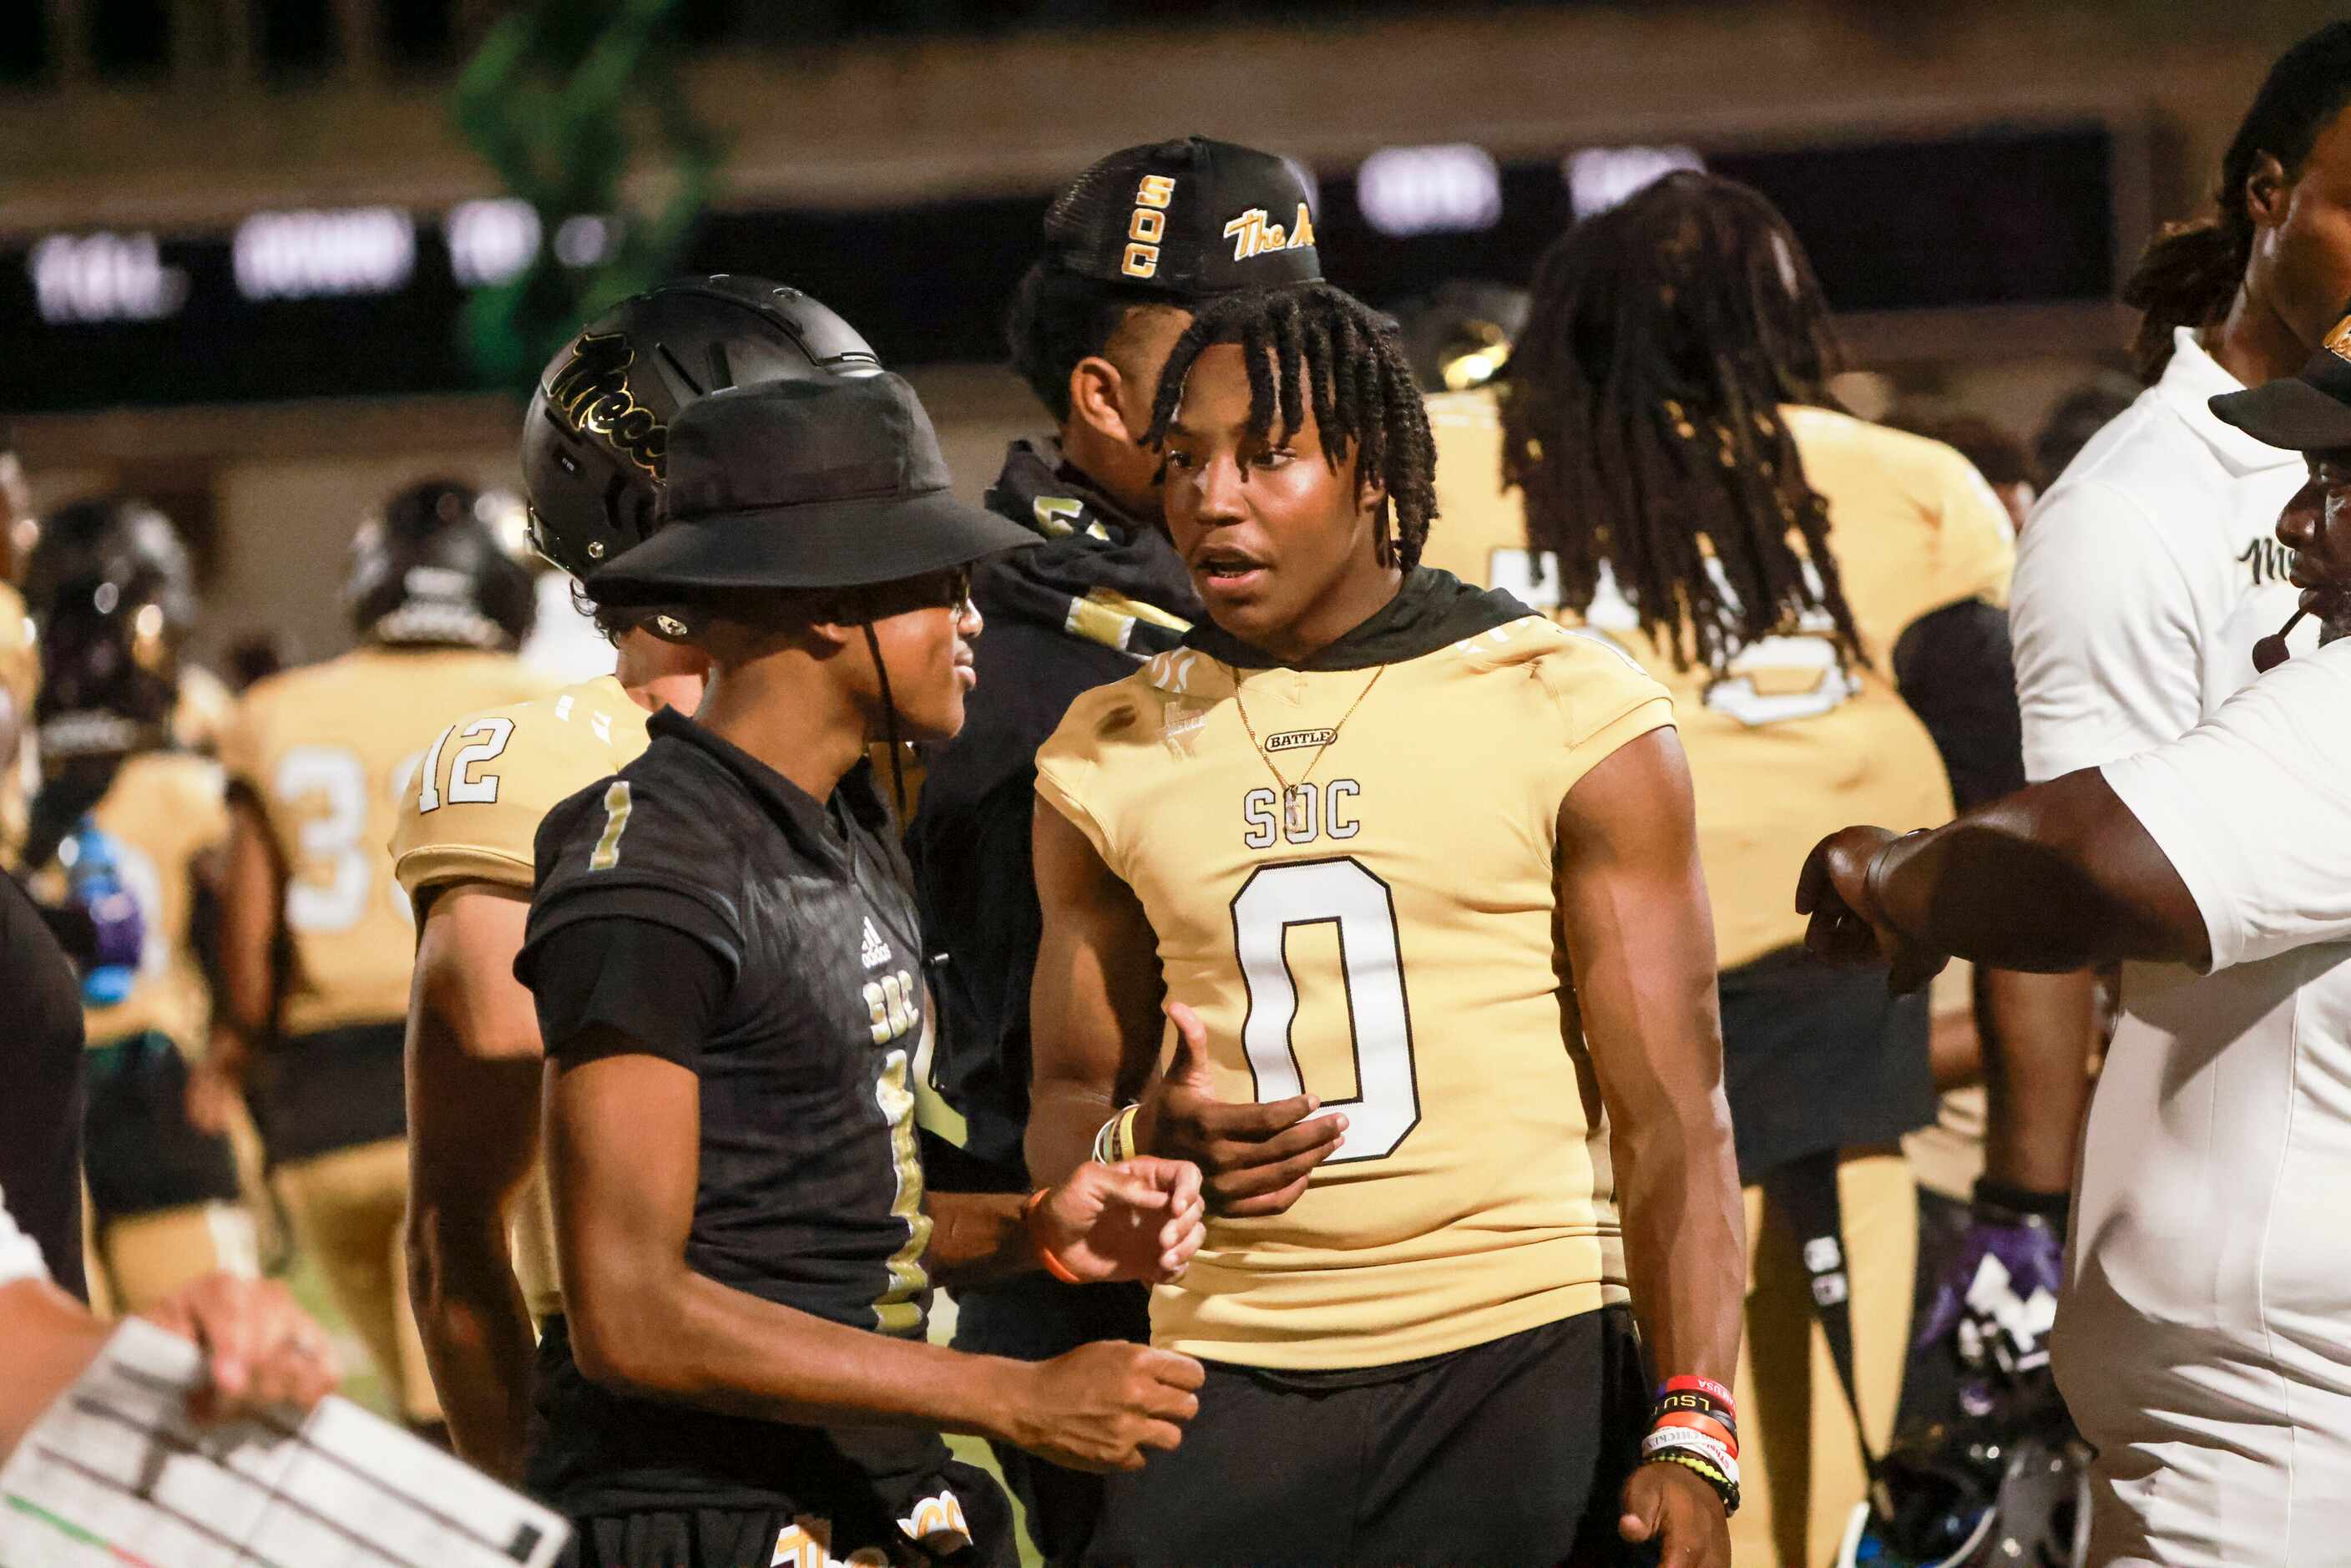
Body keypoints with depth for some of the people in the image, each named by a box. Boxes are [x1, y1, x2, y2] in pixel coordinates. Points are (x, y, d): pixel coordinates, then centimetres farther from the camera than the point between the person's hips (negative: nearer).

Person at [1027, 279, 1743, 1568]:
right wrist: (1143, 1146, -7)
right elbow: (1070, 1098, 19)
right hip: (1229, 1387, 3)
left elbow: (1670, 1108, -4)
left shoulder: (1572, 715, 0)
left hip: (1517, 1365, -3)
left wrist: (1695, 1435, -14)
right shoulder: (1106, 755, 11)